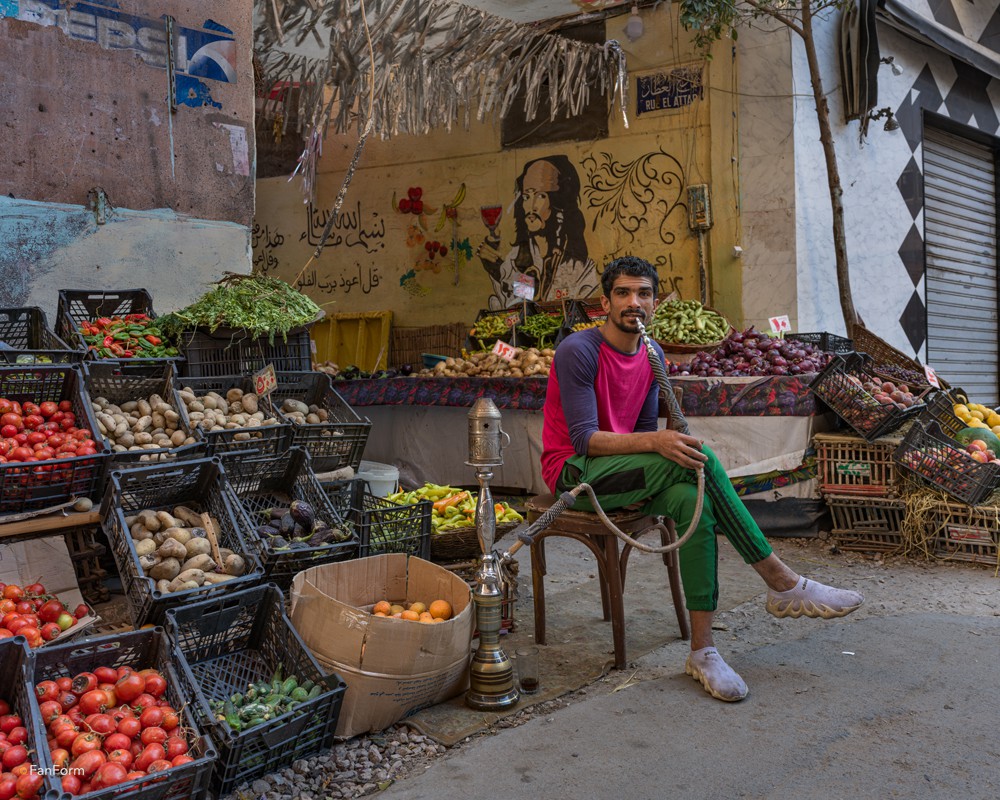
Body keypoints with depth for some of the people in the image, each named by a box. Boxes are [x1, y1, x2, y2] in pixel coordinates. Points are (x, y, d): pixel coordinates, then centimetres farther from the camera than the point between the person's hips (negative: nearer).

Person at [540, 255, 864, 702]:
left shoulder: (651, 354, 10)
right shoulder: (578, 351, -13)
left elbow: (645, 433, 11)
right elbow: (584, 439, -20)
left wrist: (673, 429, -12)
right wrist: (655, 442, -33)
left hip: (624, 475, 6)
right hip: (574, 474, -6)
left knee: (692, 500, -29)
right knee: (698, 459, -28)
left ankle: (702, 651, -26)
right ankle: (783, 585, -20)